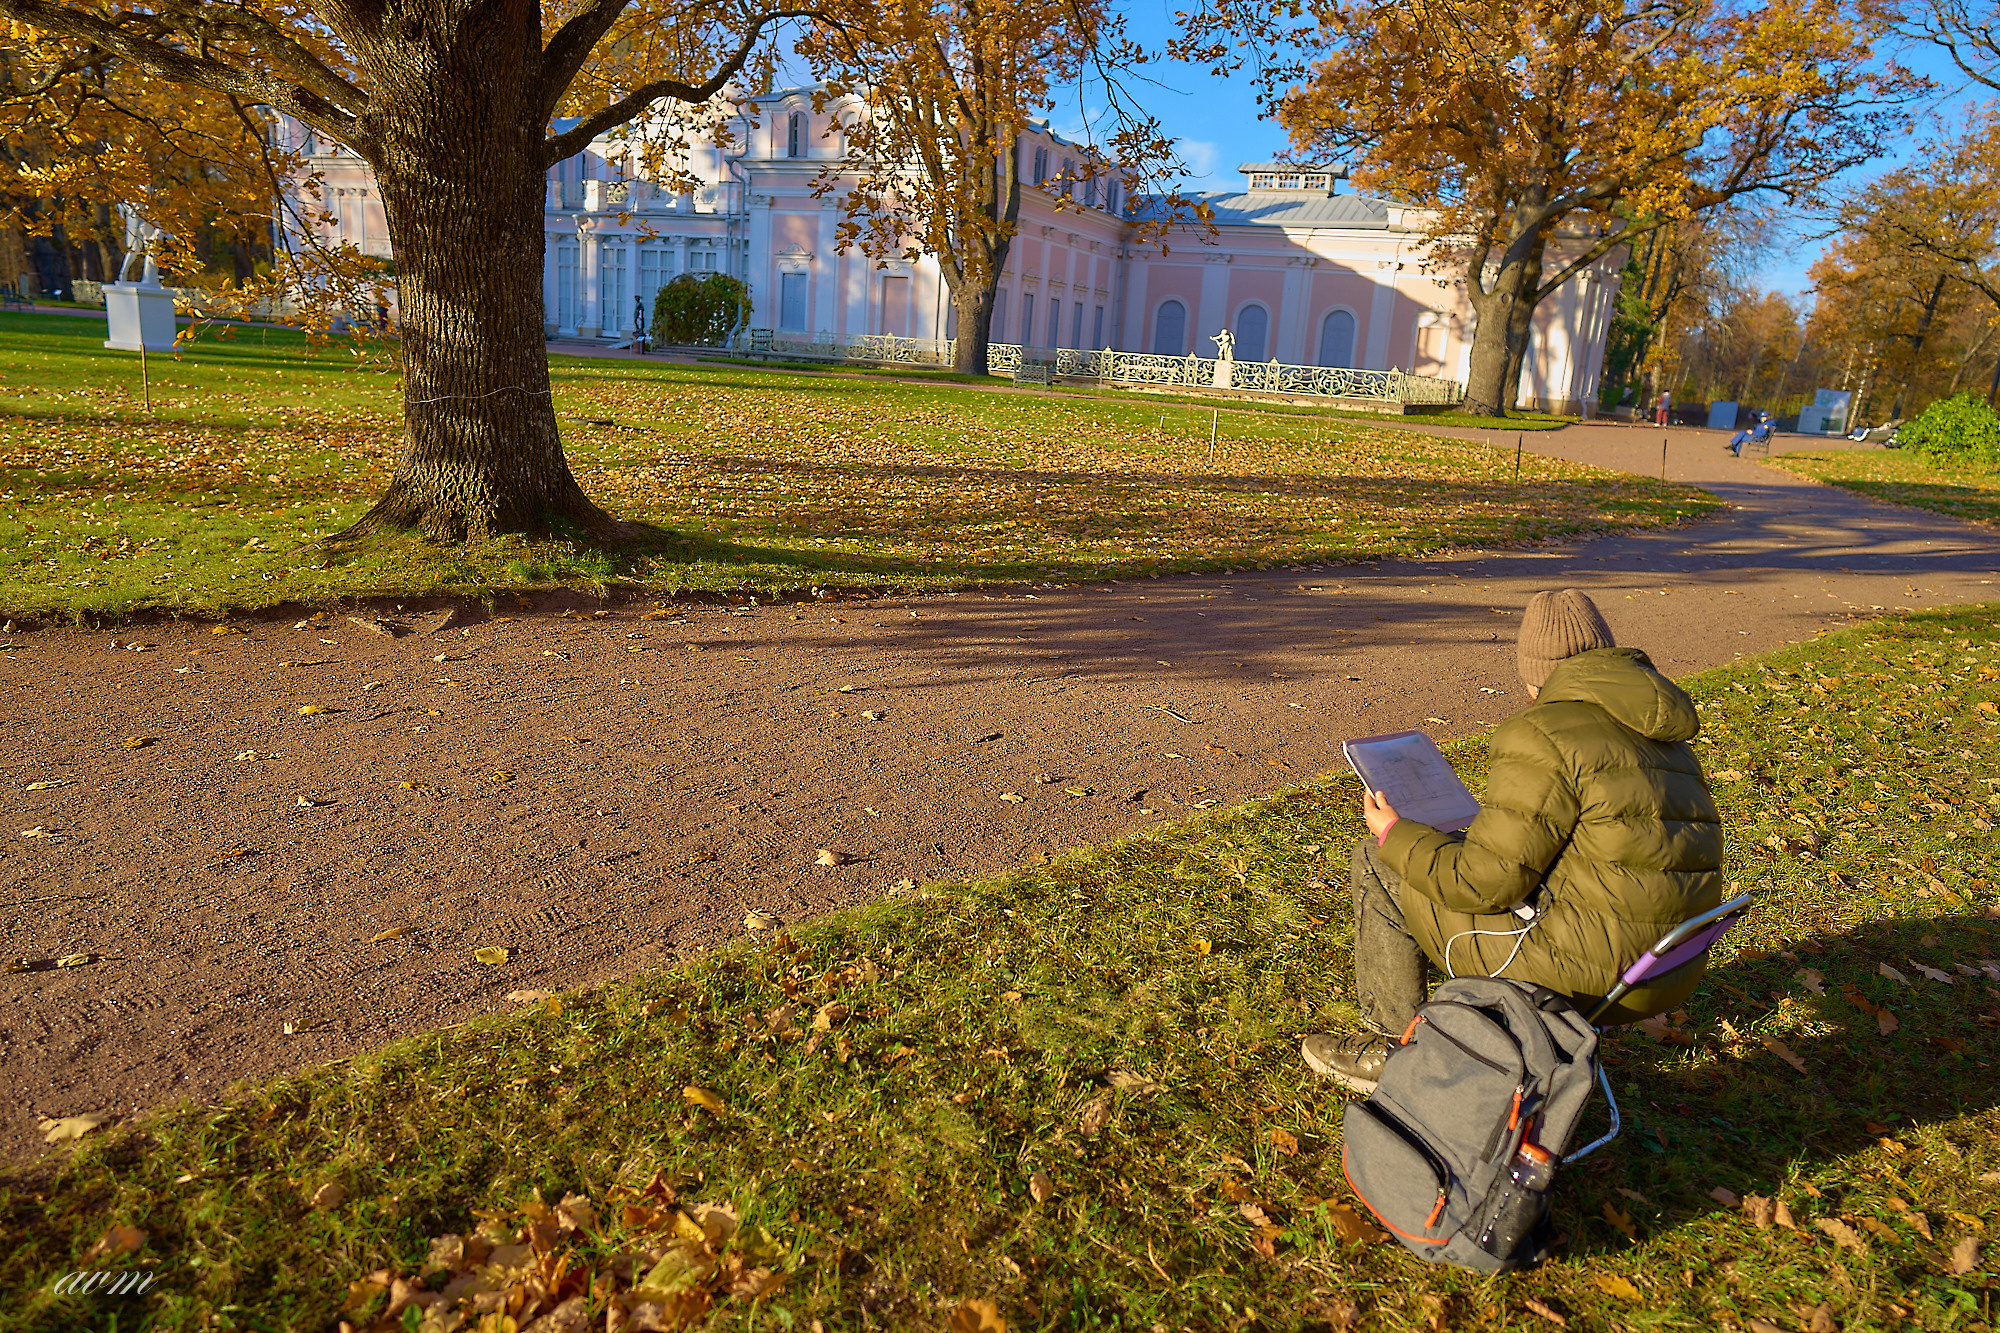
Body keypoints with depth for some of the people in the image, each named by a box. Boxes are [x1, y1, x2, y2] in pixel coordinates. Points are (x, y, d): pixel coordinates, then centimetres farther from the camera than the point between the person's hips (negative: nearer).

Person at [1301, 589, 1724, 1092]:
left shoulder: (1542, 736, -15)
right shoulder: (1665, 739, 13)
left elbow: (1485, 882, -16)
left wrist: (1395, 835, 1)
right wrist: (1494, 820, 33)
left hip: (1587, 968, -9)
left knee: (1378, 863, 5)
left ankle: (1397, 1048, 18)